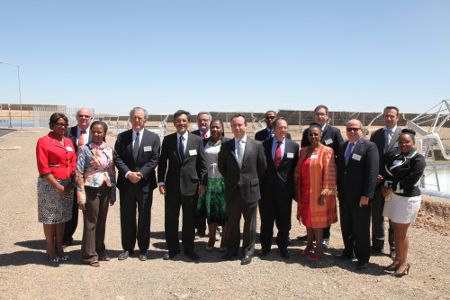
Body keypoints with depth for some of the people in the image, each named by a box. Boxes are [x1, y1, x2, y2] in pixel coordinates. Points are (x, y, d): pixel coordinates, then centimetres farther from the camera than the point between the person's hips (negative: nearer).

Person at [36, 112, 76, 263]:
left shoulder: (69, 142, 10)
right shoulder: (44, 141, -8)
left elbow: (74, 165, 9)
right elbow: (43, 169, -13)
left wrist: (71, 184, -4)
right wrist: (58, 186, -16)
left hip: (67, 185, 5)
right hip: (50, 184, -5)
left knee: (62, 217, 12)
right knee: (50, 218, 5)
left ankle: (59, 247, 24)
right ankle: (50, 249, 19)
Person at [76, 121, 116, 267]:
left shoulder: (109, 150, 6)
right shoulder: (84, 149, -8)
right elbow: (79, 173, -10)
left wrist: (113, 192, 10)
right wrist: (81, 194, -15)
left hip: (105, 189, 5)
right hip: (91, 189, -4)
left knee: (102, 222, 13)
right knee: (91, 222, 4)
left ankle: (100, 251, 28)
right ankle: (89, 254, 17)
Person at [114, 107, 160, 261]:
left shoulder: (153, 137, 1)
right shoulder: (122, 137, 5)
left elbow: (154, 159, -5)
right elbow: (117, 158, -1)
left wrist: (140, 173, -15)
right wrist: (128, 173, -14)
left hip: (145, 183, -1)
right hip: (126, 182, 1)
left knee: (144, 217, 7)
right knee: (127, 217, 9)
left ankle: (143, 249, 20)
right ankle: (127, 248, 22)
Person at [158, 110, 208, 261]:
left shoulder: (197, 140, 0)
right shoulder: (167, 140, 2)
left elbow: (202, 163, 2)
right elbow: (162, 162, 5)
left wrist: (202, 183, -2)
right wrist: (161, 182, -1)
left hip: (191, 185, -1)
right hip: (172, 185, 1)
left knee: (189, 220, 9)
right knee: (170, 219, 8)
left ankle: (189, 249, 24)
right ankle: (172, 248, 24)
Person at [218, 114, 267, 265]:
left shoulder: (257, 145, -3)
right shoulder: (225, 146, 1)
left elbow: (262, 167, 4)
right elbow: (222, 166, 12)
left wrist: (254, 182, 5)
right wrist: (230, 181, 10)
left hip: (250, 190, -1)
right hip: (232, 190, 2)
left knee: (249, 223, 9)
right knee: (232, 222, 13)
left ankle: (248, 251, 23)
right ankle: (232, 249, 28)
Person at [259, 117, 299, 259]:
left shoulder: (294, 146, 2)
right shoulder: (264, 144, 0)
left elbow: (295, 168, 3)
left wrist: (294, 189, -1)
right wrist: (259, 185, -3)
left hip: (285, 189, 0)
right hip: (267, 189, 0)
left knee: (284, 221, 10)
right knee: (266, 220, 11)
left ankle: (283, 246, 28)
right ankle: (265, 246, 27)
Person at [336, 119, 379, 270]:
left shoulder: (369, 146, -11)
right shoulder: (343, 146, 10)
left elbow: (372, 172, -16)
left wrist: (366, 195, -19)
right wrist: (338, 189, 9)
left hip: (360, 196, -6)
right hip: (344, 195, 6)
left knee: (361, 228, 5)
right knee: (346, 226, 16)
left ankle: (363, 258, 20)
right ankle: (348, 252, 32)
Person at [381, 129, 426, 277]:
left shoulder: (418, 159, -12)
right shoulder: (393, 155, 7)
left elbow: (411, 180, -19)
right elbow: (387, 173, 10)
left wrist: (391, 188, -13)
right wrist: (385, 187, -8)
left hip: (407, 199, -6)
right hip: (393, 197, 6)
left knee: (401, 233, 1)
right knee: (396, 230, 14)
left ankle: (404, 263, 18)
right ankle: (397, 259, 27)